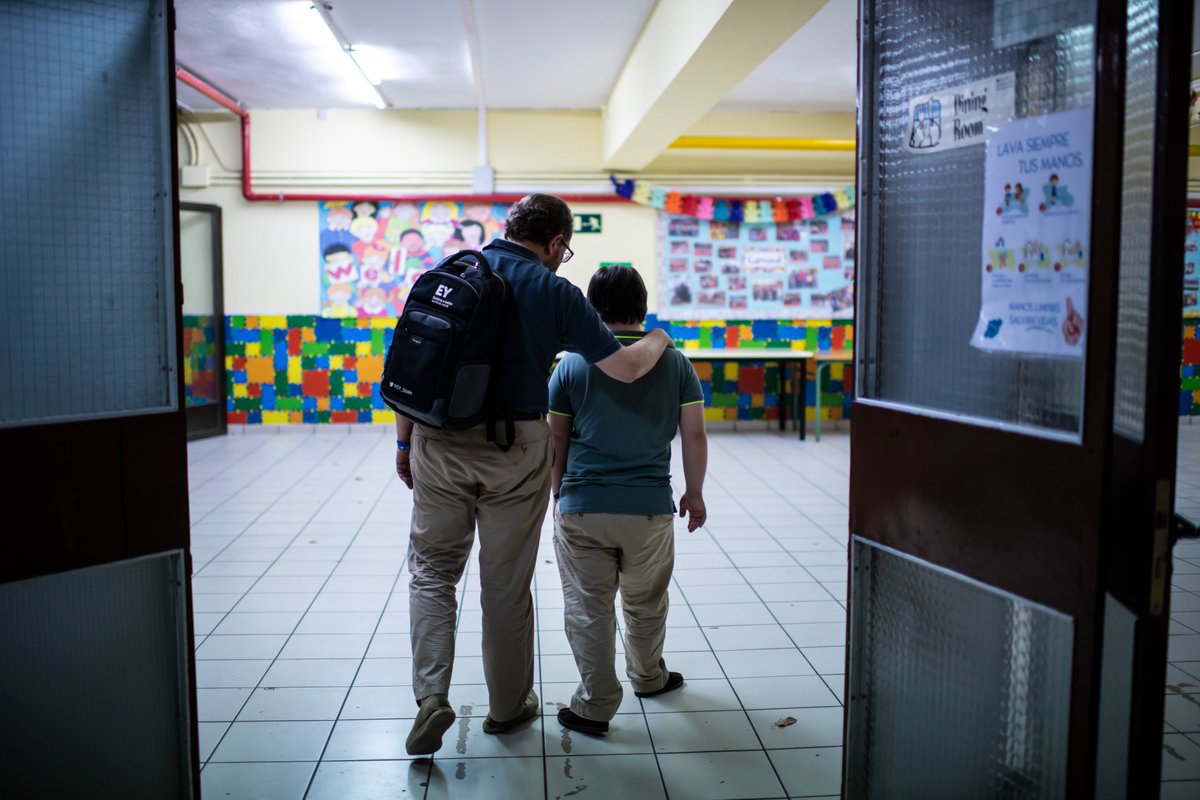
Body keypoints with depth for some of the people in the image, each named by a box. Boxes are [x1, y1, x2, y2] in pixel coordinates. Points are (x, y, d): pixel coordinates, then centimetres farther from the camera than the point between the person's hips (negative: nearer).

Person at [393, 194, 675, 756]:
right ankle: (507, 705, 27)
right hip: (515, 450, -2)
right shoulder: (553, 291, -6)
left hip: (439, 441, 2)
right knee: (506, 583, 11)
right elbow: (624, 368, -7)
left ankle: (431, 695, 1)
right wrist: (659, 340, 14)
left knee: (431, 567, 15)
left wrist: (405, 441, 14)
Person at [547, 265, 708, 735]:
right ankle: (647, 677, 41)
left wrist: (558, 493, 17)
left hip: (581, 507, -1)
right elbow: (693, 435, 2)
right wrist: (695, 493, 14)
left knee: (588, 608, 7)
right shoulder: (674, 363, 1)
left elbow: (556, 439, 4)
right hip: (650, 508, 2)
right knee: (646, 603, 21)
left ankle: (595, 706, 12)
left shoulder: (573, 365, -1)